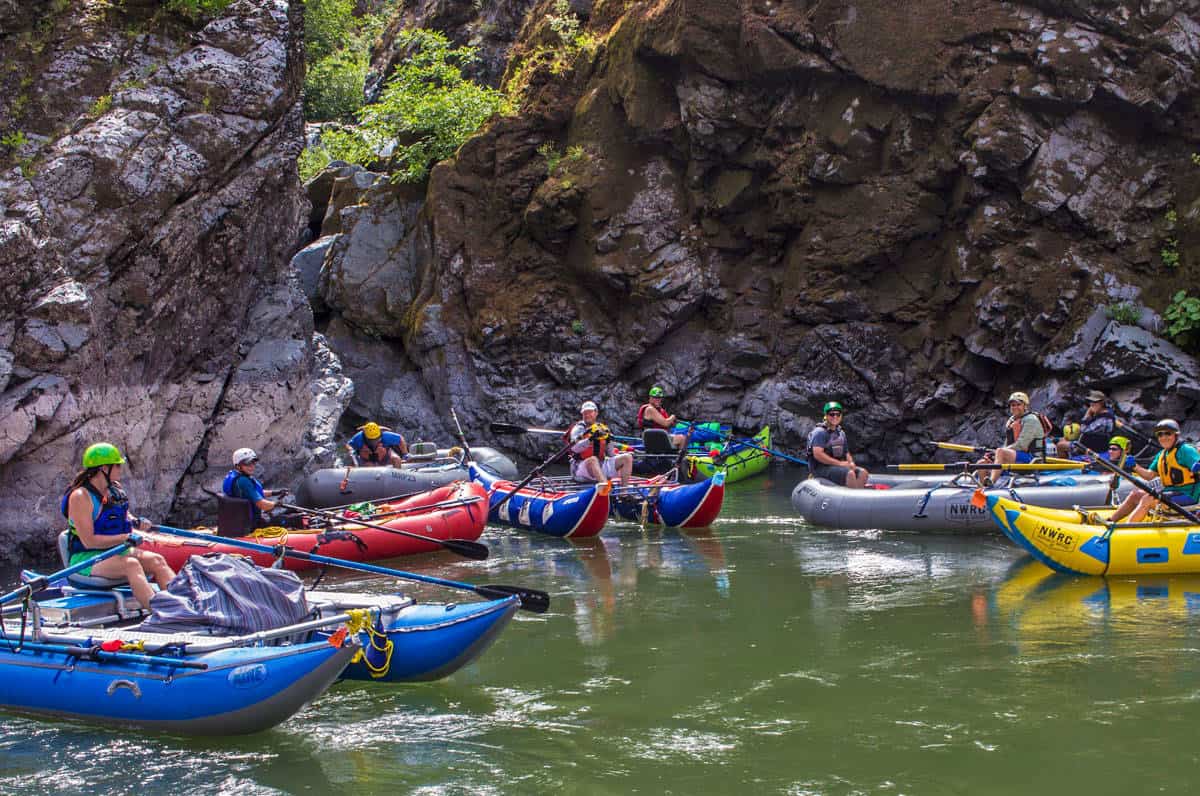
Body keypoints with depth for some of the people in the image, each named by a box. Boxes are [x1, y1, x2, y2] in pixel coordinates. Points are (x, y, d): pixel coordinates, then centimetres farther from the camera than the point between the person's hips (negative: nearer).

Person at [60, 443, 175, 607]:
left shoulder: (115, 489, 10)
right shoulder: (80, 497, -15)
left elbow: (124, 515, 28)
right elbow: (89, 541, -21)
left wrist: (136, 522, 4)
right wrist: (126, 538, -21)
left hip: (115, 552, 8)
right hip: (86, 559, -8)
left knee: (157, 560, -15)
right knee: (131, 565, -33)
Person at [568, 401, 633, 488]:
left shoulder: (603, 429, 14)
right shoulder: (579, 428, 0)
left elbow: (610, 454, 18)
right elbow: (575, 448, -21)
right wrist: (590, 439, -33)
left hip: (601, 465, 6)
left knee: (627, 457, -6)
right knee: (592, 460, -39)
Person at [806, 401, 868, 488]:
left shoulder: (841, 433, 17)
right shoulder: (820, 432, -10)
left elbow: (846, 453, 23)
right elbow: (817, 454, -21)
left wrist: (851, 463, -1)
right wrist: (839, 463, -21)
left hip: (837, 465, 8)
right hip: (821, 468, -8)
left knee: (863, 472, -9)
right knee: (849, 473, -29)